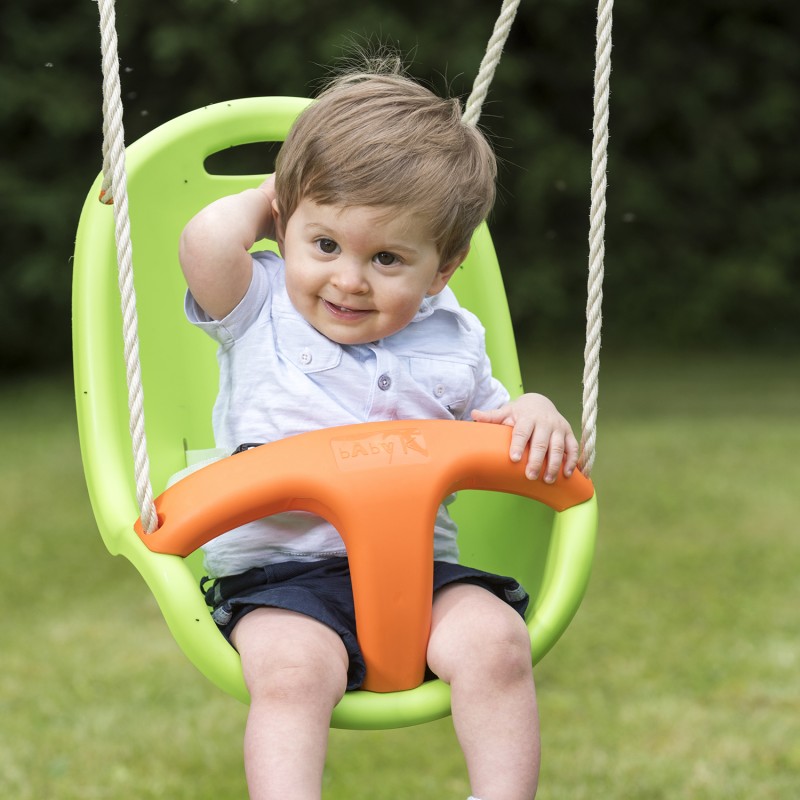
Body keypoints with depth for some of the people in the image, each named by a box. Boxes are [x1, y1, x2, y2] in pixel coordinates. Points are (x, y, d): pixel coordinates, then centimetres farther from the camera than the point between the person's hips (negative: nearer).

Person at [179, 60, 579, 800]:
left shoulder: (452, 343, 13)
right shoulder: (259, 311, 5)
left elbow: (502, 442, 23)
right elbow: (206, 243, -16)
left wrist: (537, 416, -1)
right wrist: (266, 201, 5)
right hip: (280, 570, -3)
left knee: (494, 641, -24)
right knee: (291, 667, -33)